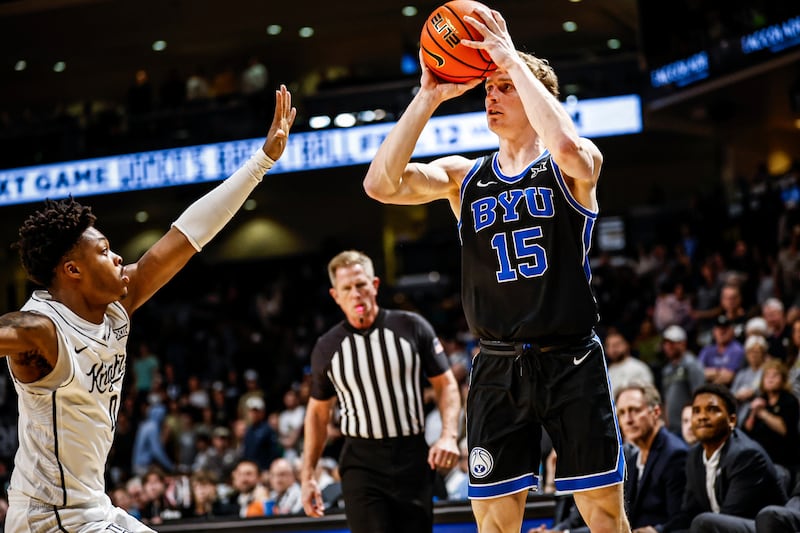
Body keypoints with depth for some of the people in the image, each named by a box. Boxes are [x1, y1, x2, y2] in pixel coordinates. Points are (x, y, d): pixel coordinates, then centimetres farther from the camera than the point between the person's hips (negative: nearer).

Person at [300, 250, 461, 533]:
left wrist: (449, 435, -13)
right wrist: (307, 476, 10)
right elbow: (318, 411, 14)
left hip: (413, 457, 0)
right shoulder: (327, 347, 3)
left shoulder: (411, 327, -1)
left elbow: (445, 384, 4)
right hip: (362, 463, 0)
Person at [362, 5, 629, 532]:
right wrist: (428, 98, -10)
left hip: (570, 363, -3)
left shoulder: (571, 168, -1)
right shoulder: (463, 176, 9)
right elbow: (381, 184, -6)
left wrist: (513, 60, -20)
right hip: (497, 369, 3)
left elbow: (566, 145, -27)